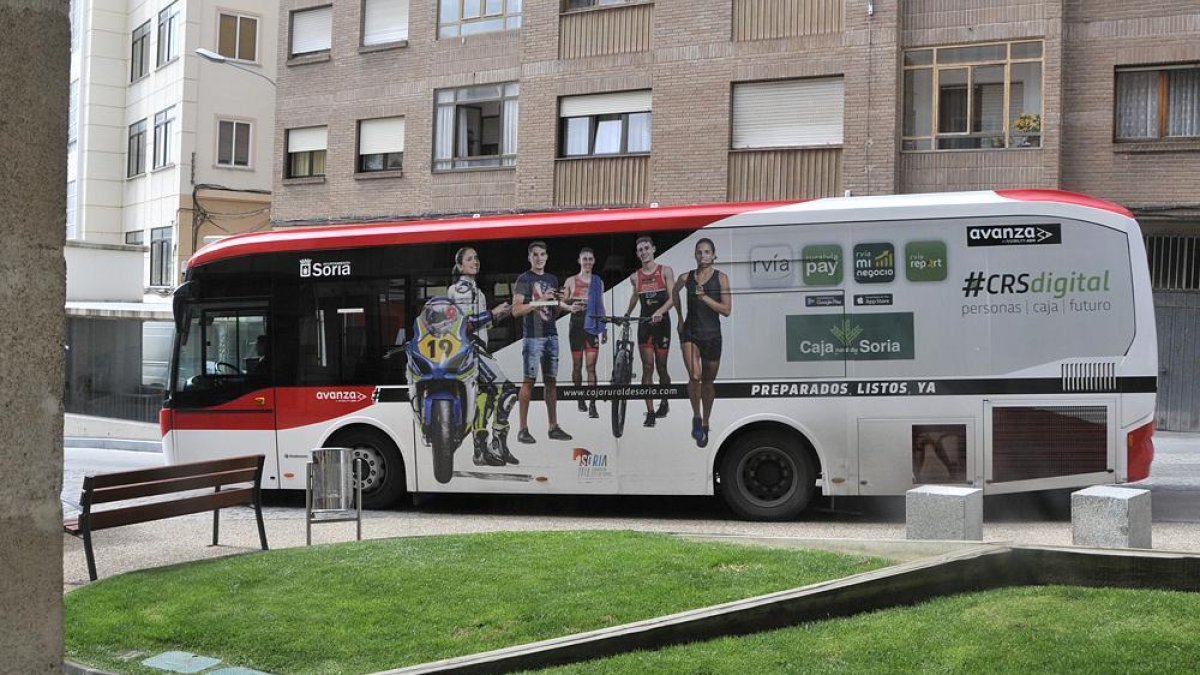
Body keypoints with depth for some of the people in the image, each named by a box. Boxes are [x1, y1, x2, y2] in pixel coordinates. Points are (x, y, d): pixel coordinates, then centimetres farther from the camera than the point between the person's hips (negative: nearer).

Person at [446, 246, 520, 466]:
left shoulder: (472, 288, 23)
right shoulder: (462, 287, -9)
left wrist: (498, 315, 12)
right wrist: (493, 313, -13)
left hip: (475, 348, 10)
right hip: (469, 347, -10)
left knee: (482, 394, 6)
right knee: (506, 389, -16)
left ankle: (481, 451, 6)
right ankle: (498, 445, -15)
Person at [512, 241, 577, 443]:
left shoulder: (552, 279, 17)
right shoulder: (524, 279, -3)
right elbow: (516, 310, -11)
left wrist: (567, 307, 2)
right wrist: (540, 301, -18)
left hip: (551, 335, 6)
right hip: (533, 336, -6)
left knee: (550, 381, 7)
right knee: (529, 380, -6)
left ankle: (553, 427, 11)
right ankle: (523, 429, -4)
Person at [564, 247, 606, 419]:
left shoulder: (598, 282, 10)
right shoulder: (571, 281, 5)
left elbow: (601, 306, 15)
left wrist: (604, 329, 13)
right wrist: (570, 304, -16)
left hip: (592, 326, 0)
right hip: (577, 324, 0)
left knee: (591, 367, -7)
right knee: (577, 365, 7)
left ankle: (592, 405, -12)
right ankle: (580, 399, 22)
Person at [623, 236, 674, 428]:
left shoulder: (665, 271, -1)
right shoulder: (635, 277, 7)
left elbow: (673, 297, -10)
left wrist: (660, 311, -26)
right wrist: (626, 315, 24)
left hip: (662, 322, -1)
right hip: (644, 324, 1)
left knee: (661, 367, 5)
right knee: (647, 367, -7)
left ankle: (664, 403, 30)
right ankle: (650, 412, -8)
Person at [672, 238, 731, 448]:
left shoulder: (721, 277, -2)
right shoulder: (686, 278, 2)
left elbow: (726, 310, -8)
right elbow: (675, 293, 26)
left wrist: (704, 297, -17)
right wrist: (680, 317, 26)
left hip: (712, 335, 0)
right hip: (690, 333, 0)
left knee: (708, 383, 10)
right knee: (695, 376, -21)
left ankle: (705, 424, 26)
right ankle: (696, 417, -2)